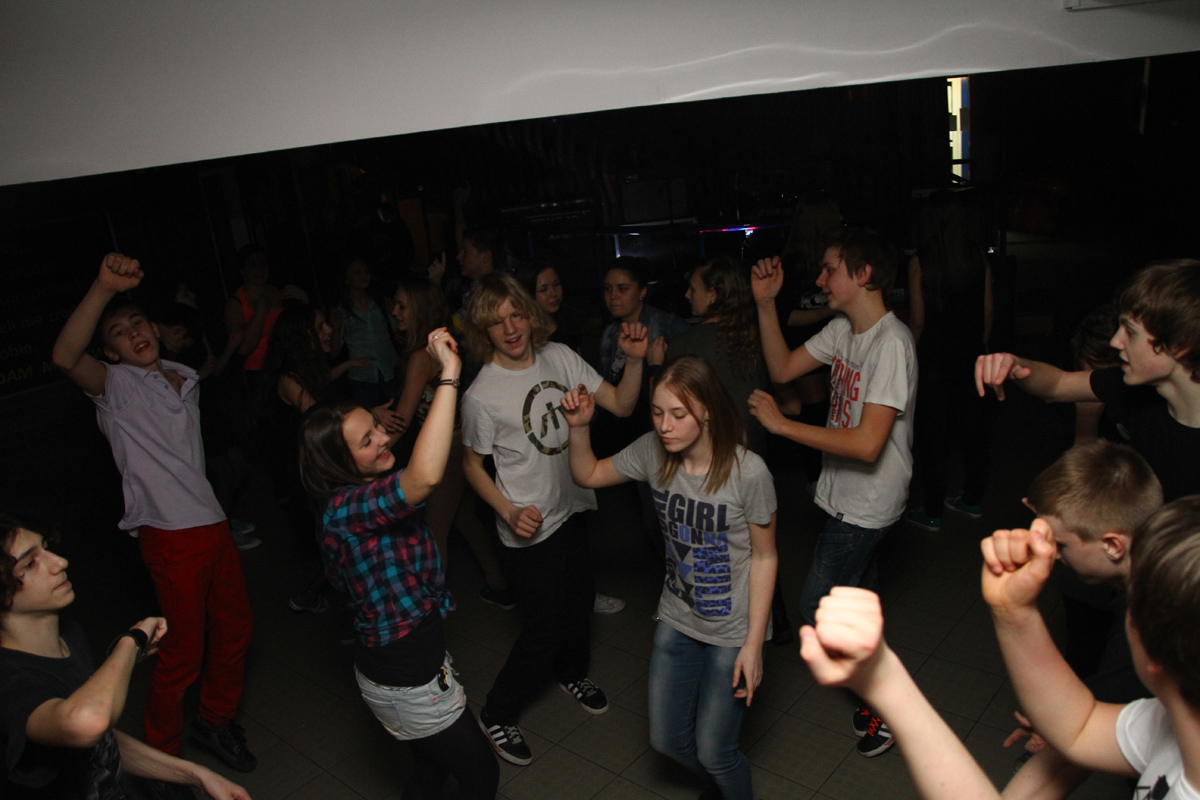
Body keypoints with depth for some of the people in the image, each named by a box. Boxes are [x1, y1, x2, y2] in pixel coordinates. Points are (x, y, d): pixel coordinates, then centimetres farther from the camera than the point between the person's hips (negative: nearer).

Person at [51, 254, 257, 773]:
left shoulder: (185, 379, 14)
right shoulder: (116, 386, -6)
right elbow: (66, 357, -30)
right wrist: (103, 288, -42)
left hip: (212, 523, 7)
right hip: (171, 536, -7)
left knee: (235, 630, 17)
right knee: (183, 652, 1)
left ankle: (216, 721, 39)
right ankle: (161, 756, 23)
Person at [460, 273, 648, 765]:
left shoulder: (559, 357, -7)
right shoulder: (481, 396, -21)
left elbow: (621, 405, -4)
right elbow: (472, 464, -8)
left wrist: (634, 360, -21)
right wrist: (510, 512, -20)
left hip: (573, 507, 6)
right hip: (532, 525, -6)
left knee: (579, 598, 23)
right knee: (546, 625, 2)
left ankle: (571, 672, 53)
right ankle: (496, 715, 25)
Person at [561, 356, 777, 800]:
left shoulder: (748, 472, -26)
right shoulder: (653, 452, -13)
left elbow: (764, 557, -15)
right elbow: (588, 475, 2)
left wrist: (753, 644, -13)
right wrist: (579, 427, -17)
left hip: (732, 629, -5)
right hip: (677, 618, 5)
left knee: (713, 751, 4)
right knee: (667, 740, 17)